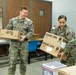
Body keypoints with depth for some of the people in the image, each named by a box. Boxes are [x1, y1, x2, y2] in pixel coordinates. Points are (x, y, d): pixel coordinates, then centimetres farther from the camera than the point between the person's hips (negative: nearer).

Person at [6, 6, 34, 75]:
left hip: (24, 44, 0)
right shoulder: (12, 20, 6)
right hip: (14, 43, 0)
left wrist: (25, 37, -20)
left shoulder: (29, 22, 2)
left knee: (24, 60, 10)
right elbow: (7, 30, 9)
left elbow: (31, 32, -3)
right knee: (12, 61, -1)